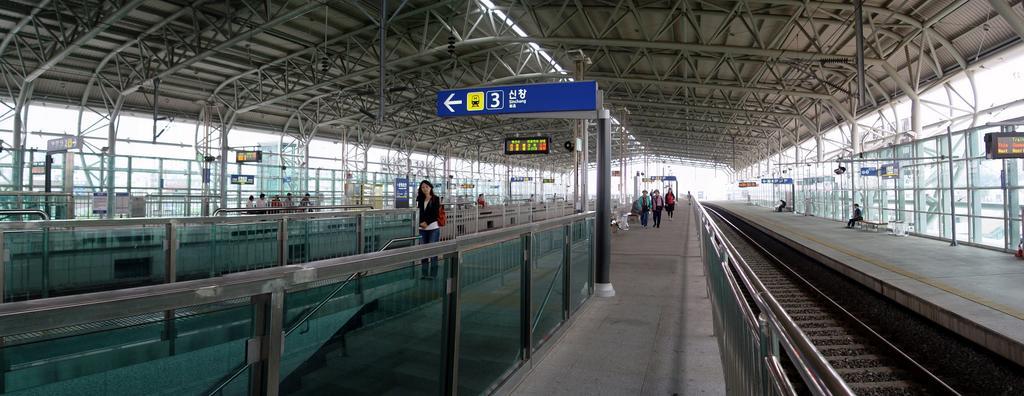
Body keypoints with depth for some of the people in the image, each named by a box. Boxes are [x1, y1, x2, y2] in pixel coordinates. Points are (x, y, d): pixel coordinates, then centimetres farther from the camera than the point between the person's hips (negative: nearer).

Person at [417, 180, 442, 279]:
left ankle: (433, 273, 3)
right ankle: (424, 272, 12)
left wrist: (427, 222, -14)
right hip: (422, 228, 4)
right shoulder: (420, 199, 11)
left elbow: (436, 214, -6)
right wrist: (421, 222, -9)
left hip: (433, 228, -4)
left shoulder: (436, 199, 0)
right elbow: (419, 212, 8)